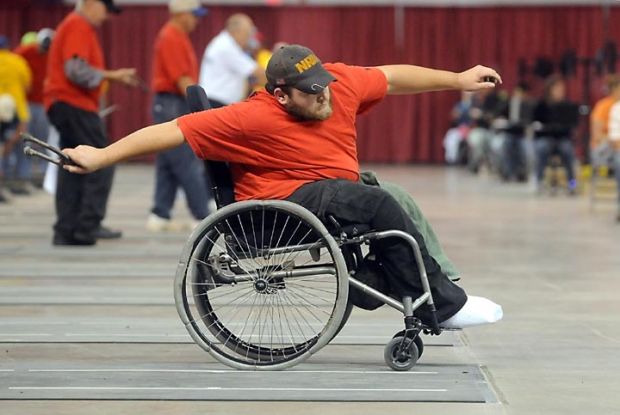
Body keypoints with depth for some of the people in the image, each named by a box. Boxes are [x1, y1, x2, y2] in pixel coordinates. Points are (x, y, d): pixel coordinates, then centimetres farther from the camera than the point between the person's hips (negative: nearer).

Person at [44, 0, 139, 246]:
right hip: (74, 105, -11)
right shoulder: (78, 26, -10)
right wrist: (111, 75, -12)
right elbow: (76, 70, -20)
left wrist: (114, 77, 12)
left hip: (66, 105, 11)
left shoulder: (77, 26, 23)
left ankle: (65, 232, 8)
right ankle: (88, 225, -13)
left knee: (73, 170, 9)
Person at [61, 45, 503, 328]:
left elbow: (394, 76, 12)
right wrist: (101, 157, -20)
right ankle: (445, 303, -13)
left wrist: (459, 79, 20)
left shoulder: (340, 82, -2)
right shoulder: (254, 117, -19)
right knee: (378, 203, -23)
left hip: (336, 196, 8)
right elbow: (173, 131, -18)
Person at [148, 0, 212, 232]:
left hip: (178, 106, 10)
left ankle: (160, 216, 12)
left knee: (168, 164, 10)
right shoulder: (171, 39, -14)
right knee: (189, 164, -8)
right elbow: (182, 80, -19)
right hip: (172, 105, -10)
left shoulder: (179, 37, 18)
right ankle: (202, 217, -7)